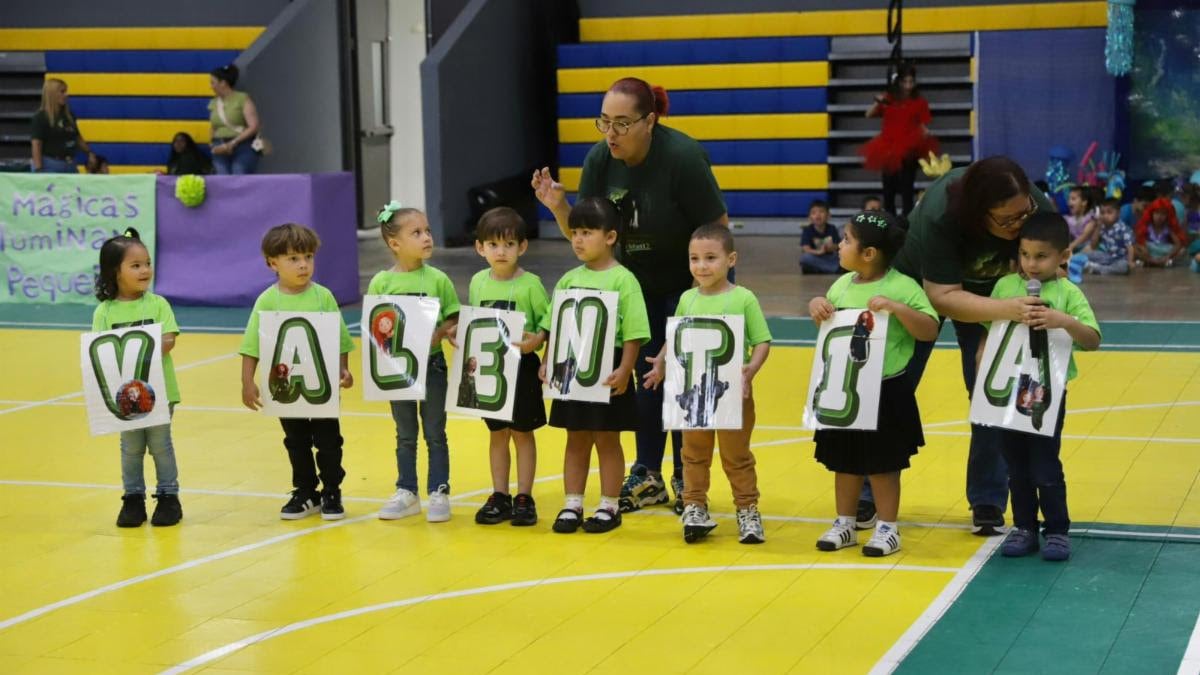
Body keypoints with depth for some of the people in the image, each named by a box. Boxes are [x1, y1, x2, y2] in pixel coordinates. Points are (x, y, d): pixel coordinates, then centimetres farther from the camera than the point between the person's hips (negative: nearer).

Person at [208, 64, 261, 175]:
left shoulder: (242, 99, -3)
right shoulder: (213, 103, 13)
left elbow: (254, 127, -9)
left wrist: (233, 143, -15)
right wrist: (215, 147, 1)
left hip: (243, 149, -5)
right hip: (221, 151, 5)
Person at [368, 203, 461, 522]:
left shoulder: (438, 279, -5)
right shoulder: (381, 283, -5)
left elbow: (454, 320, -2)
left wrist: (440, 333, -20)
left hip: (432, 364, -1)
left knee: (435, 433, 7)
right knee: (405, 435, 14)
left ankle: (439, 493, 16)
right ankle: (406, 493, 24)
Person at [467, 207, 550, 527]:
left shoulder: (530, 284, -10)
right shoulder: (478, 282, 4)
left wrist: (536, 341, -27)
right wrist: (462, 339, -4)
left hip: (521, 366, -4)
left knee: (522, 432, 5)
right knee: (496, 433, 12)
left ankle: (524, 498, 13)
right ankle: (499, 497, 20)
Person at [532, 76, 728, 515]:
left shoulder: (681, 157, -29)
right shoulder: (599, 161, -15)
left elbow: (717, 228, -22)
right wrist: (558, 207, -27)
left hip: (693, 282, -4)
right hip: (640, 283, 5)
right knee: (646, 375, 8)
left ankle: (687, 479, 11)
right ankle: (648, 477, 19)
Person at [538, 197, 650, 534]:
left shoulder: (623, 280, -9)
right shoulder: (568, 280, 8)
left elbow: (633, 333, -13)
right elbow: (554, 327, 12)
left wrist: (623, 371, -19)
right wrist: (547, 363, 3)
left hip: (607, 371, -5)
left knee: (607, 440, 5)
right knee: (576, 440, 12)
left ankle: (609, 507, 16)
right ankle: (572, 505, 20)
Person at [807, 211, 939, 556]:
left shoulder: (902, 287, -14)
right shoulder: (842, 284, 4)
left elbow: (930, 331, -17)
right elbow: (828, 326, 19)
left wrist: (896, 307, -28)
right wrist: (816, 307, -2)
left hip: (886, 392, -6)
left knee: (882, 463, 5)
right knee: (844, 460, 14)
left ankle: (887, 527, 17)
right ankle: (845, 523, 27)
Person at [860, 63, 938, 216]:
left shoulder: (919, 102, -1)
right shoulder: (889, 99, 5)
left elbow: (923, 126, 0)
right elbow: (869, 115, 6)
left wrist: (925, 134, -22)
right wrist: (878, 102, -12)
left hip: (909, 151, -3)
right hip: (888, 148, 3)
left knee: (906, 189, -10)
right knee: (888, 189, 11)